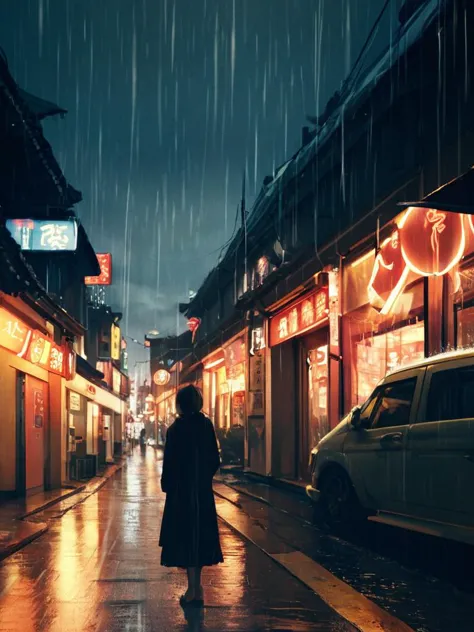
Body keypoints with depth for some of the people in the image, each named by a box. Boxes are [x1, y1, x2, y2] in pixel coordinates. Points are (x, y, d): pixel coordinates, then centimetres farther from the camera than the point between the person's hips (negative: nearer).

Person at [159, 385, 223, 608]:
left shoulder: (175, 429, -13)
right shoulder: (206, 425, 0)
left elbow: (170, 462, -12)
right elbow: (215, 460, 4)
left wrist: (166, 485, 1)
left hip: (181, 491, -5)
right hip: (203, 490, 5)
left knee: (185, 537, 2)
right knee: (200, 535, 13)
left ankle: (193, 589, 2)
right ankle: (196, 588, 20)